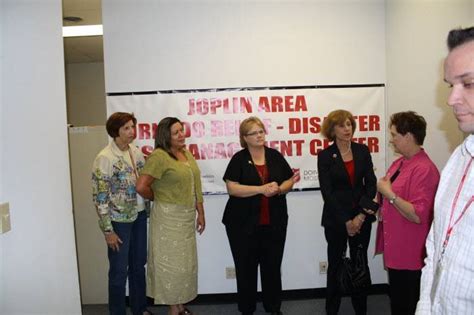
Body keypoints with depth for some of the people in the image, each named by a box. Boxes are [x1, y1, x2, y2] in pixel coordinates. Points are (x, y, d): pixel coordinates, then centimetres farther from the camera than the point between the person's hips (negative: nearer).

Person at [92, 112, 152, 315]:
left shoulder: (136, 152, 4)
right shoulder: (105, 158, -16)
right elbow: (100, 197, -16)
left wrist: (145, 210, 9)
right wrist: (108, 230, -15)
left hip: (139, 216, 6)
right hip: (119, 220, -6)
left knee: (139, 265, 18)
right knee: (119, 270, 8)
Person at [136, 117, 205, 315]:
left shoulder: (187, 153, 8)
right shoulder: (159, 156, -16)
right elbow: (141, 187, -23)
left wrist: (200, 213, 11)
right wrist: (159, 198, -5)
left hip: (187, 216, 8)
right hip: (168, 217, -8)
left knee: (185, 262, 16)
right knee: (172, 263, 4)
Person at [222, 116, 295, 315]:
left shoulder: (275, 156, 5)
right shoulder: (239, 159, -5)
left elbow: (289, 181, 9)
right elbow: (232, 188, -14)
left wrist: (278, 189, -13)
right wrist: (262, 189, -21)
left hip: (274, 222, 3)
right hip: (243, 224, -3)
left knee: (273, 266, 13)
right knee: (246, 267, 9)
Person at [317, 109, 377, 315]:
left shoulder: (363, 151, 3)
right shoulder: (325, 156, -5)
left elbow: (371, 184, 0)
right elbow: (327, 192, -9)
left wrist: (361, 216, -9)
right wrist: (346, 221, -11)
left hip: (362, 218, 2)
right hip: (336, 219, -2)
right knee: (335, 264, 8)